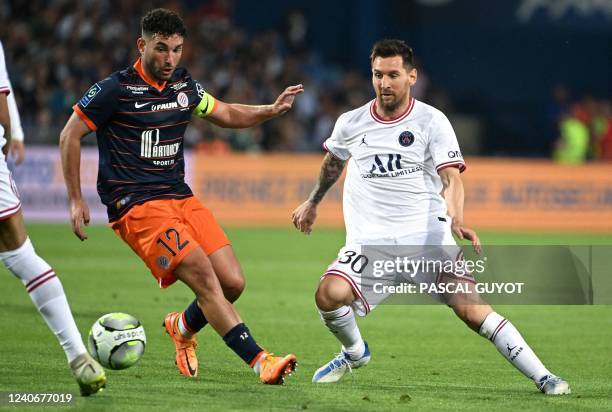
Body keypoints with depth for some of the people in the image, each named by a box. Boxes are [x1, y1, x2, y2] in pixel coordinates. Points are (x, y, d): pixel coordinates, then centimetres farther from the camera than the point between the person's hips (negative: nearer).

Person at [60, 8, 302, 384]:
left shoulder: (184, 86, 11)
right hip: (135, 206, -7)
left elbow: (226, 114, 26)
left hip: (181, 197, 7)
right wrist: (76, 201, -2)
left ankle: (183, 328, 24)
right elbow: (70, 135, 0)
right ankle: (260, 361, -25)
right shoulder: (116, 89, -7)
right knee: (203, 275, -23)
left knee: (232, 282, -6)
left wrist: (271, 110, 7)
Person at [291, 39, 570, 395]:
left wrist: (456, 220, -32)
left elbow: (451, 178, -13)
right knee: (329, 293, -23)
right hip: (370, 240, 2)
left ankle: (542, 377, -7)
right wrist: (312, 203, 39)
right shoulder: (351, 124, 6)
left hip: (427, 234, -2)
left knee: (471, 308, -16)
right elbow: (334, 161, 29)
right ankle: (355, 353, 9)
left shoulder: (432, 121, -3)